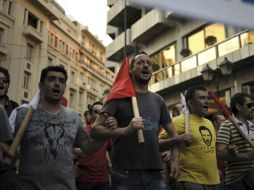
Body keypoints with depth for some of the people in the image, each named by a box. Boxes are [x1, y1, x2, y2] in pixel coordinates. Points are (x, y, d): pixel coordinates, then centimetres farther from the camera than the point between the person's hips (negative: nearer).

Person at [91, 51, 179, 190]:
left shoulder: (158, 100, 12)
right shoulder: (120, 96, -2)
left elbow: (172, 133, 19)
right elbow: (95, 130, -11)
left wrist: (175, 159, 2)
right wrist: (125, 131, -25)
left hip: (154, 173, 4)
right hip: (125, 173, -4)